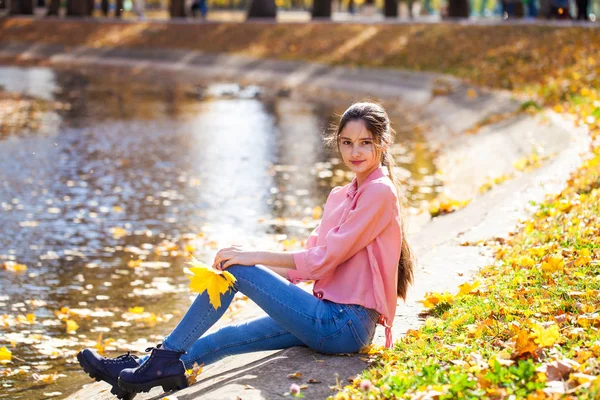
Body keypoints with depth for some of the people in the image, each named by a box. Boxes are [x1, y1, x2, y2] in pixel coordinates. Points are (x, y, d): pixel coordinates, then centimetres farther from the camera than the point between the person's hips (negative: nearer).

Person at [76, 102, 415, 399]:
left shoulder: (380, 191, -9)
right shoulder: (340, 196, 19)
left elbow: (324, 258, -15)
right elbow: (307, 263, 15)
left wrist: (255, 257, -13)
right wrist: (255, 265, 0)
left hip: (346, 325, -8)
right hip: (330, 319, 8)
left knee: (237, 270, -11)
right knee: (223, 339, 4)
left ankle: (166, 358, -3)